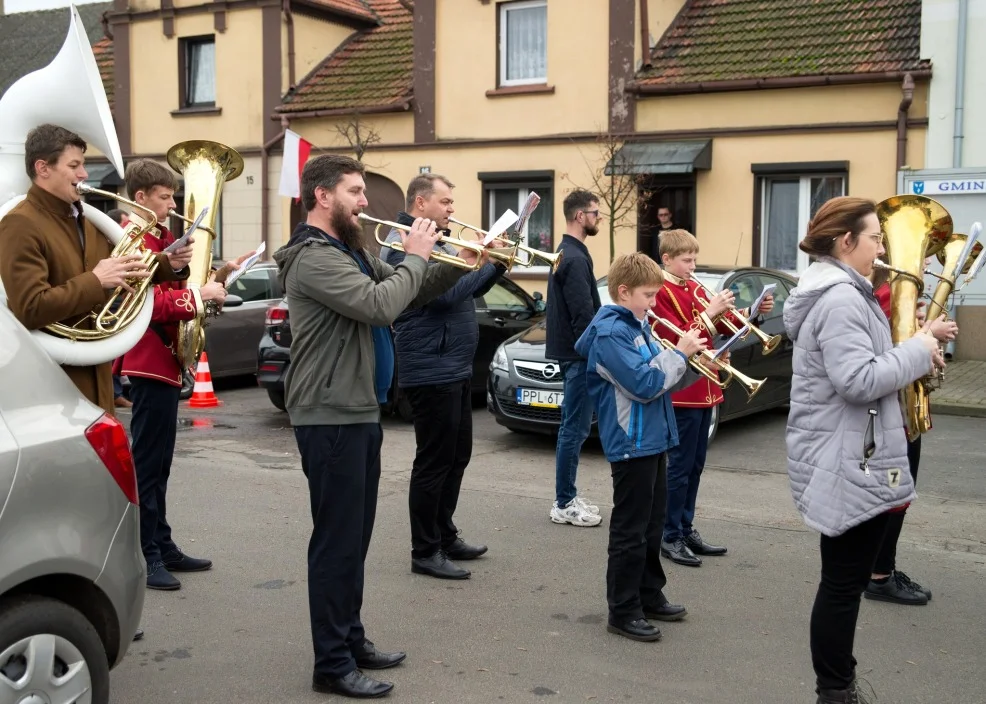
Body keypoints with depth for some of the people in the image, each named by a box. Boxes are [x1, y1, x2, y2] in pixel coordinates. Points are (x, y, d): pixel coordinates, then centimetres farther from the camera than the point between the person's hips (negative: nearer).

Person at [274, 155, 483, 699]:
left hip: (358, 412, 10)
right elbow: (379, 306, -29)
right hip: (331, 418, -10)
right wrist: (415, 256, -14)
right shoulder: (314, 256, -17)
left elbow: (407, 296, 17)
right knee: (336, 539, -3)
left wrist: (458, 265, 3)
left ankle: (351, 640, 29)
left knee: (355, 537, 17)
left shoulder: (350, 251, 14)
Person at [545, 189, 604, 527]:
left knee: (573, 427, 15)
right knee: (575, 429, -5)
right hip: (577, 353, -11)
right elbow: (583, 314, -22)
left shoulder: (568, 253, 16)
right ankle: (564, 505, 1)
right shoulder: (575, 258, -17)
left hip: (571, 351, 11)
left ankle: (568, 497, 22)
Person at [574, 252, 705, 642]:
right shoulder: (611, 332, -17)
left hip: (653, 440, 10)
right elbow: (644, 383, -24)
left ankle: (650, 595, 30)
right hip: (631, 444, -10)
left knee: (652, 525, 18)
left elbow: (662, 379, 18)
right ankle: (623, 611, 7)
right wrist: (680, 353, -15)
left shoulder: (638, 326, 13)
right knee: (630, 531, -2)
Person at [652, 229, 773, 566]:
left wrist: (754, 312, -1)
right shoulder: (661, 292, -11)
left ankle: (686, 529, 22)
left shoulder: (694, 288, 14)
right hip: (681, 392, -8)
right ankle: (671, 537, 3)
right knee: (681, 466, -4)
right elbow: (676, 340, -20)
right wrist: (709, 313, -25)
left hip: (704, 389, 9)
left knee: (695, 465, 13)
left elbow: (722, 326, 14)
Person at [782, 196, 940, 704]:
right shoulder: (840, 297, -19)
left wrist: (911, 353, 9)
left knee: (844, 581, 17)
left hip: (847, 458, 11)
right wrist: (917, 352, -15)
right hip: (849, 463, -11)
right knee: (843, 584, 0)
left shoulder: (832, 291, 15)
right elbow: (859, 381, -27)